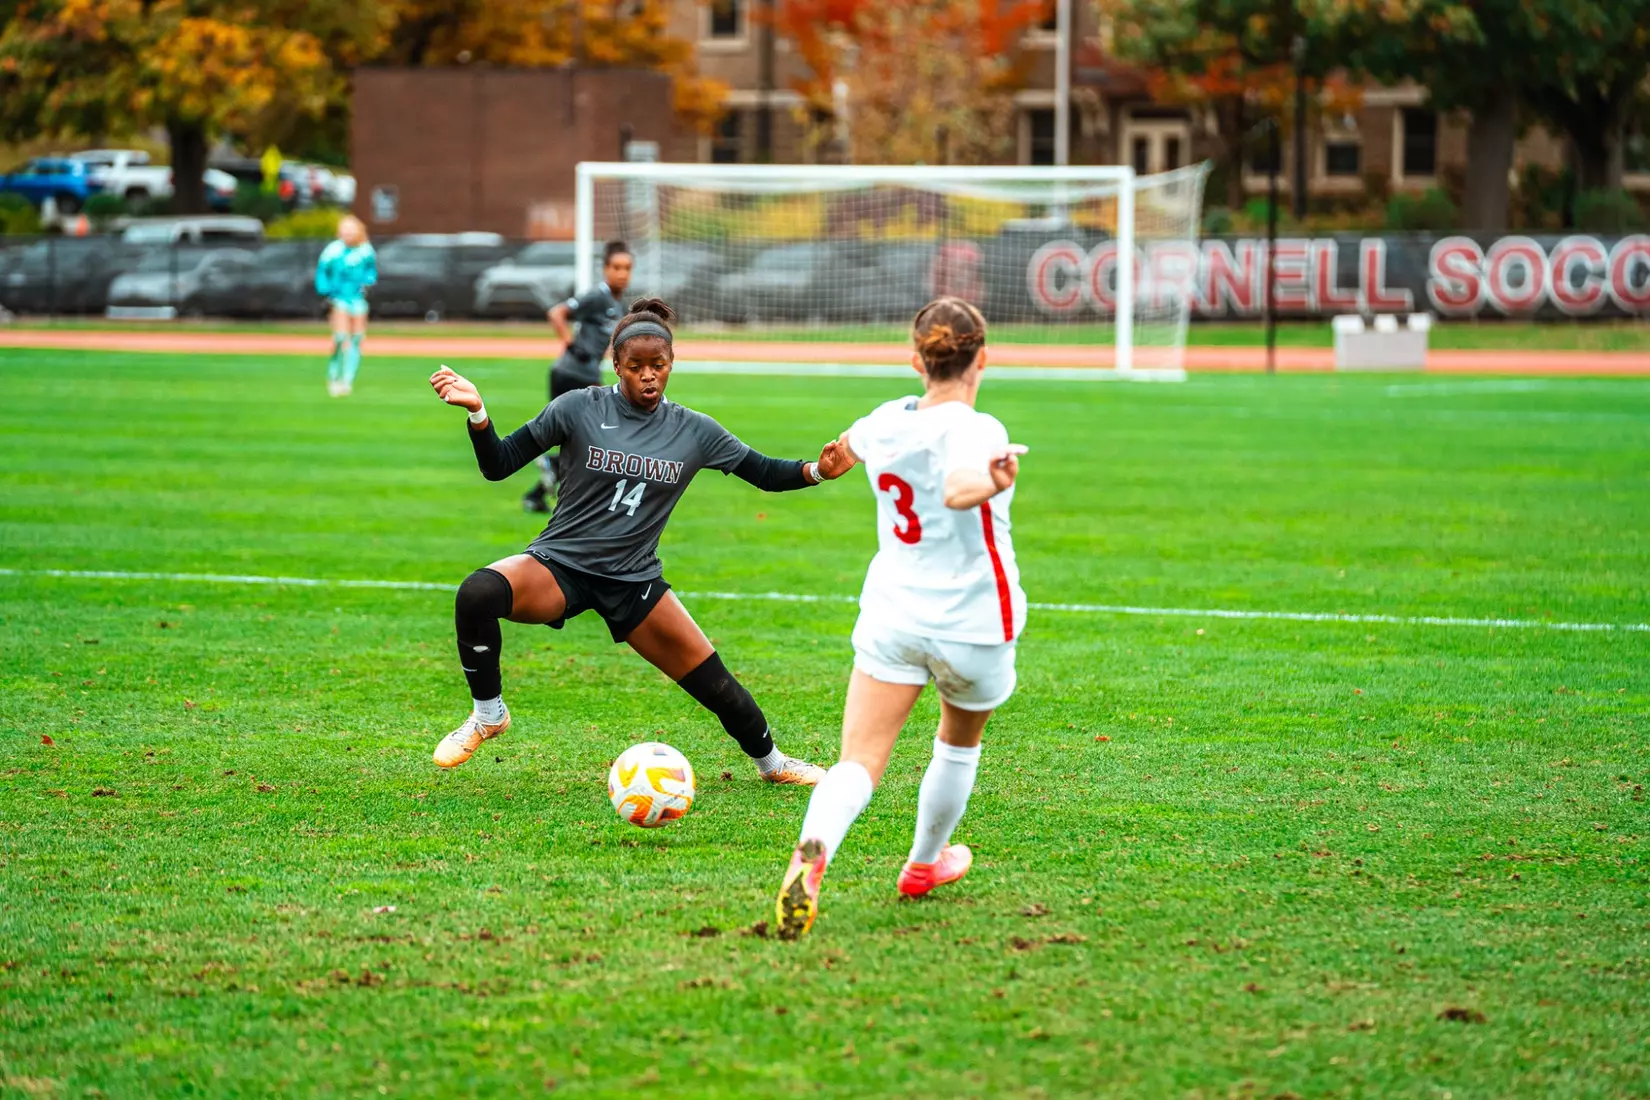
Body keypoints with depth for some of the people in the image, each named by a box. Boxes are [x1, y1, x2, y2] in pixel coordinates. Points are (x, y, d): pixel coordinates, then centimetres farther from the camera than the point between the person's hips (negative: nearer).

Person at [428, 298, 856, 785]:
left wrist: (816, 471, -9)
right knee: (478, 593, -34)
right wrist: (477, 412, -24)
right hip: (560, 564, -2)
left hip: (634, 580, 2)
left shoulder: (694, 431, 2)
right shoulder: (580, 408, -6)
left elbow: (765, 473, 11)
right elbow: (498, 465, -6)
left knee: (714, 684, -1)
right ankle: (488, 714, -10)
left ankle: (771, 761, 32)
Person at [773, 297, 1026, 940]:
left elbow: (848, 446, 29)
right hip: (972, 622, -3)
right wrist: (993, 481, -52)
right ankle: (925, 865, 45)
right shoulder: (973, 429, -16)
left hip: (890, 615, 3)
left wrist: (831, 459, 48)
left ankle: (811, 855, -40)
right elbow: (958, 488, -37)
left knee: (859, 763, -11)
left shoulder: (889, 421, 4)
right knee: (959, 746, 27)